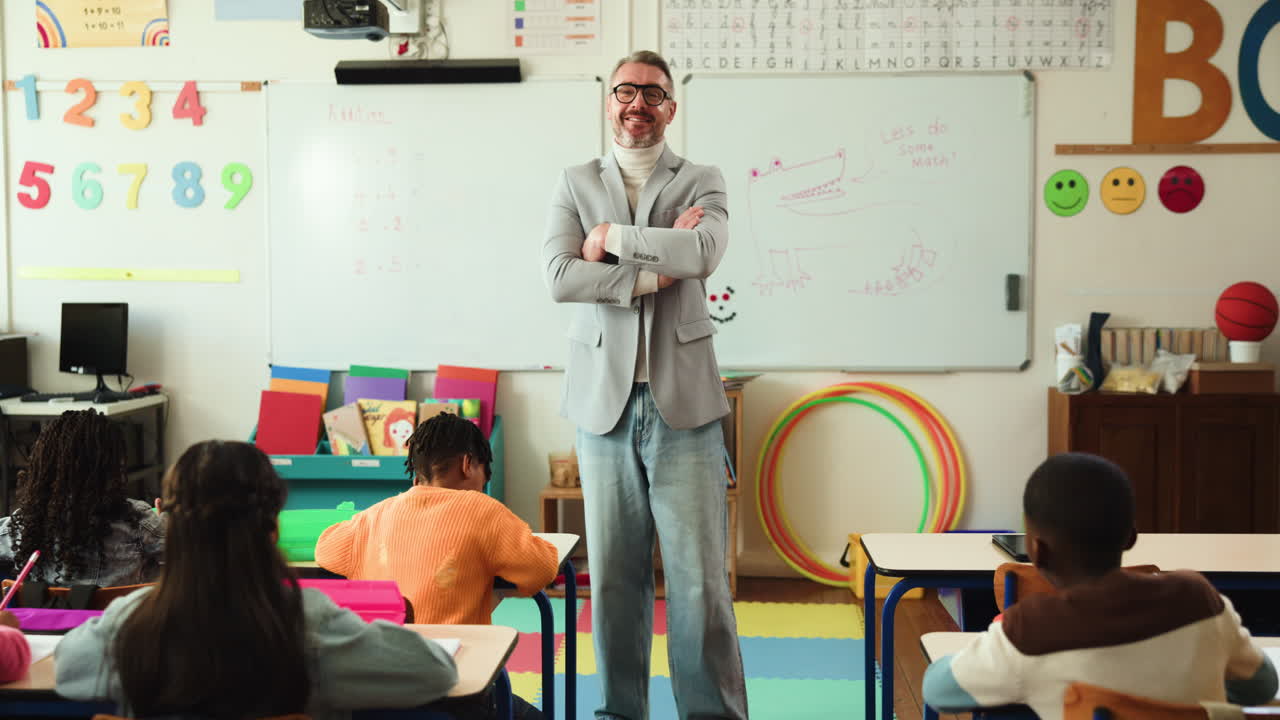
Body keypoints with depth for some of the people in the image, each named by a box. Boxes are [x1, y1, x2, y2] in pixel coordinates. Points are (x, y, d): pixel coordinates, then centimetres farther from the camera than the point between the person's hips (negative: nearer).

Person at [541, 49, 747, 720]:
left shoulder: (701, 181, 8)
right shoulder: (575, 182, 11)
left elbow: (704, 251, -14)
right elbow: (558, 275, -6)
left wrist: (612, 237, -7)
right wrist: (652, 270, -11)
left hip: (682, 400, -1)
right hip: (603, 400, 1)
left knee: (699, 575, 1)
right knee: (612, 575, 8)